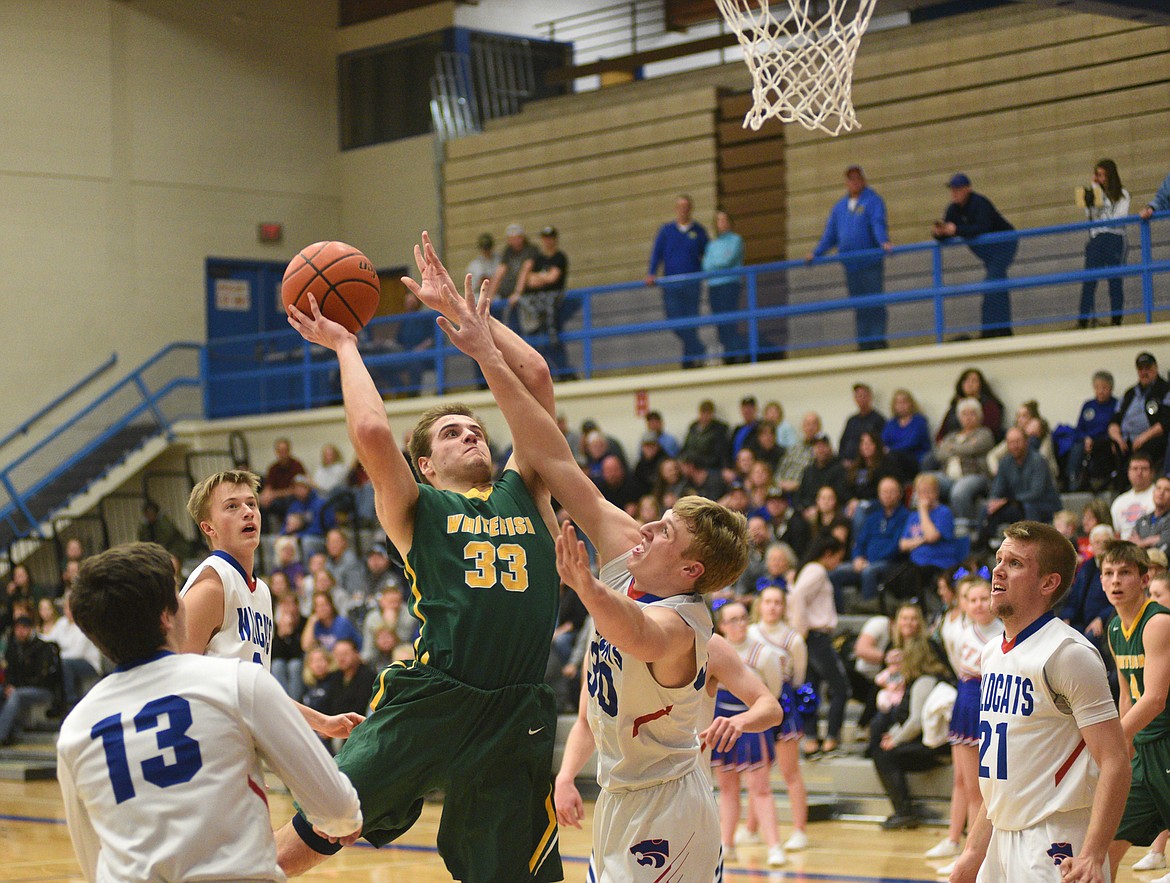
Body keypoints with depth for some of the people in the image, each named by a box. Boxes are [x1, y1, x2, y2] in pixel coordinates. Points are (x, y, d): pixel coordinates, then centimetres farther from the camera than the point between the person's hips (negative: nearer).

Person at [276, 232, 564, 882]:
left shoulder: (523, 492, 19)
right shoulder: (417, 508, 10)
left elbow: (536, 377, 15)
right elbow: (371, 432, -8)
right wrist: (346, 347, 6)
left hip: (516, 719, 3)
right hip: (427, 702, -3)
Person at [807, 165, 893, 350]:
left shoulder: (873, 201, 1)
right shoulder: (840, 206, 19)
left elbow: (878, 224, -14)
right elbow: (830, 233, 19)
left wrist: (884, 242, -31)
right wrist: (816, 253, 9)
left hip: (871, 263, -6)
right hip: (850, 265, 6)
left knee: (875, 304, -7)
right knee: (860, 307, 7)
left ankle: (878, 340, -6)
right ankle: (864, 343, 9)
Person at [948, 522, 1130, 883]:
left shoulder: (1068, 653, -12)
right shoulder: (991, 654, 13)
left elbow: (1115, 763, -17)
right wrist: (974, 851, 17)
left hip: (1055, 848, -8)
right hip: (1002, 840, 8)